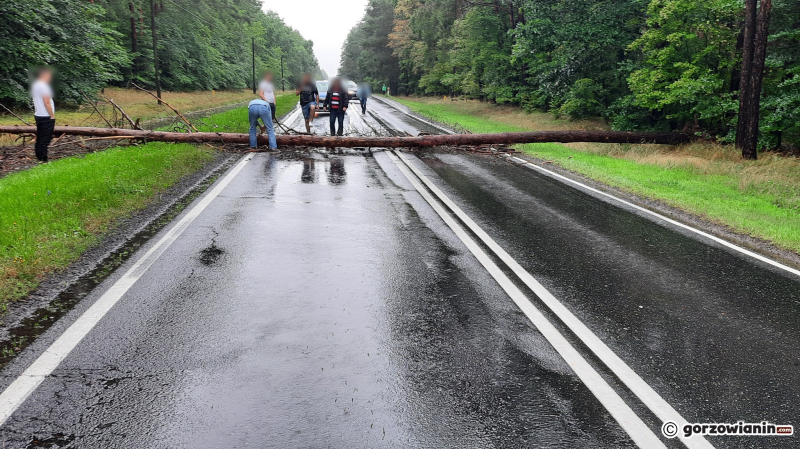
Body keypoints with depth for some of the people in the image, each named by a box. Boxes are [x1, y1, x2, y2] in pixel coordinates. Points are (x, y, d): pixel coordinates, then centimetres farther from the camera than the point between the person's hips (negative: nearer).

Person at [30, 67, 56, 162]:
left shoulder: (35, 85, 13)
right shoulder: (43, 86, -16)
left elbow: (37, 101, 17)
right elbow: (47, 103, -19)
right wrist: (53, 116, -13)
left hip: (38, 115, 10)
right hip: (46, 117, -10)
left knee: (39, 139, 14)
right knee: (45, 140, -6)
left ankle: (39, 158, 19)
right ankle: (43, 160, -4)